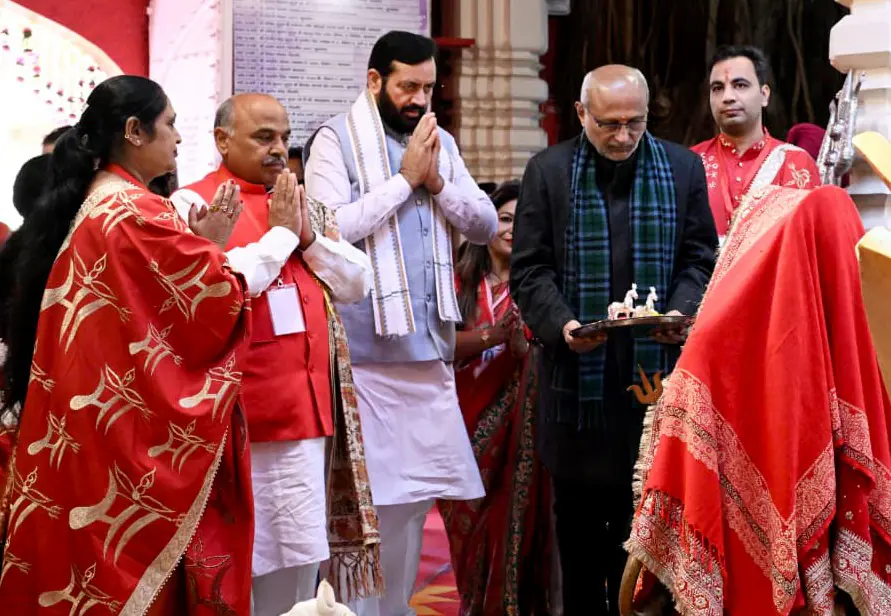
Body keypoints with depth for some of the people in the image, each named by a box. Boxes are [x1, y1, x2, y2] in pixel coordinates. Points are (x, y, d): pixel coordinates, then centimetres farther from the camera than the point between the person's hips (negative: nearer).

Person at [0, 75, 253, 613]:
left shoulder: (84, 207, 12)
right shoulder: (139, 214, -17)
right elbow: (217, 303, -13)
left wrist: (198, 245, 10)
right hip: (132, 435, -9)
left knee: (89, 566, 13)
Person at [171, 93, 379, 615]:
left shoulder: (301, 205, 16)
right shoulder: (193, 204, -5)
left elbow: (359, 282, 12)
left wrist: (309, 237, -2)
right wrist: (279, 234, -10)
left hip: (306, 406, 7)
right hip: (240, 413, -7)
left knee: (300, 556, 10)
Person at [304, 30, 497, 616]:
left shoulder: (441, 142, 13)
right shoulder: (336, 140, -5)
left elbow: (485, 224, 10)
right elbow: (331, 228, -17)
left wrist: (438, 182, -6)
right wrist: (405, 178, -12)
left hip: (430, 345, 6)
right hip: (365, 348, -6)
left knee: (418, 487, 11)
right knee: (364, 490, -2)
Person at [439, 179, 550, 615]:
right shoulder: (461, 282, 6)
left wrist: (522, 340, -26)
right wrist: (491, 335, -20)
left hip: (519, 424, -1)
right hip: (471, 419, 1)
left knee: (516, 517, -6)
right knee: (471, 521, 3)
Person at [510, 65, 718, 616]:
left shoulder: (683, 168, 7)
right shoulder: (549, 171, 3)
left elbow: (700, 259, 8)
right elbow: (530, 268, 1)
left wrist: (683, 311, -11)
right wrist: (559, 323, -16)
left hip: (656, 370, 1)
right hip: (579, 371, 0)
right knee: (579, 511, 8)